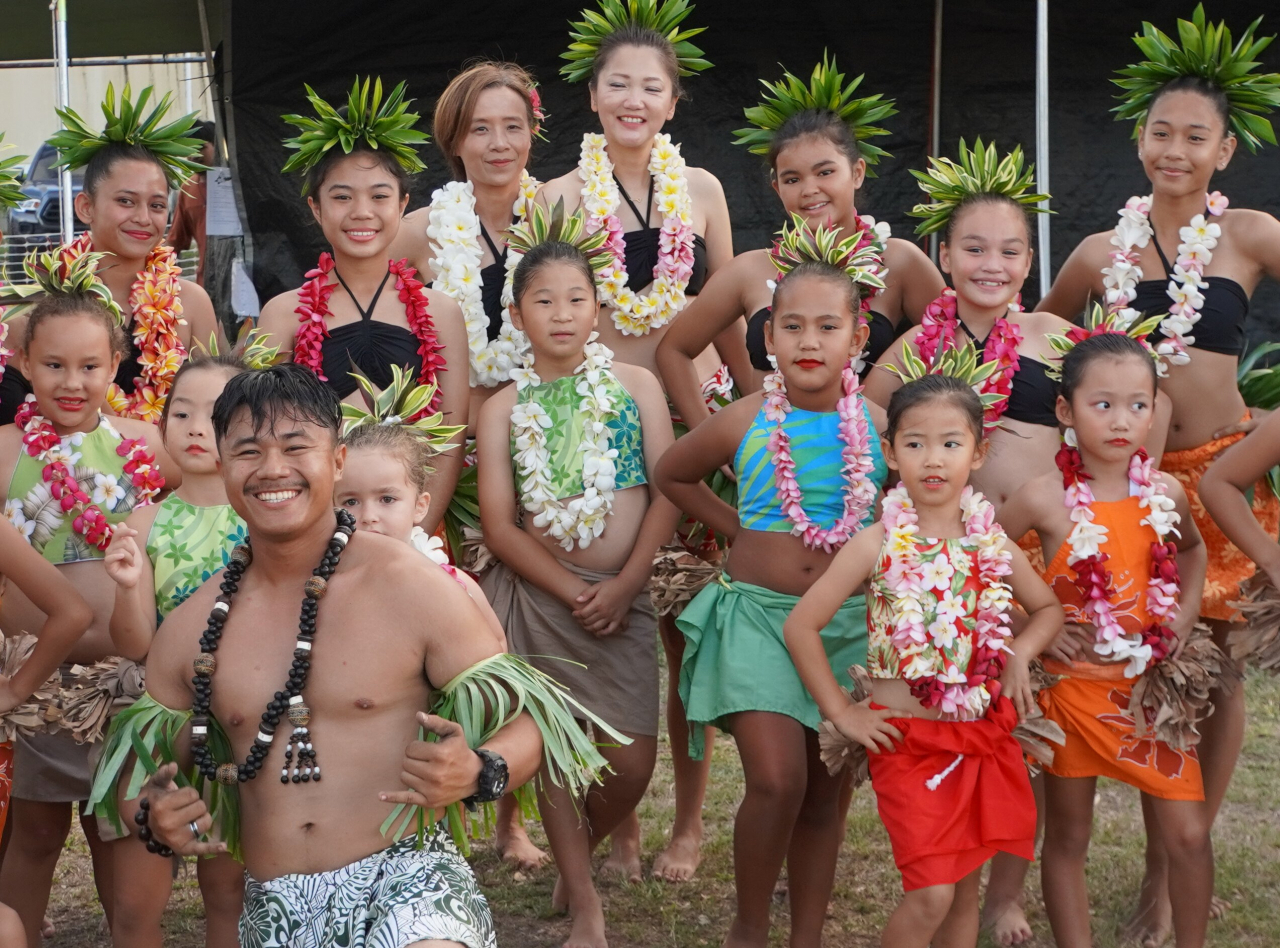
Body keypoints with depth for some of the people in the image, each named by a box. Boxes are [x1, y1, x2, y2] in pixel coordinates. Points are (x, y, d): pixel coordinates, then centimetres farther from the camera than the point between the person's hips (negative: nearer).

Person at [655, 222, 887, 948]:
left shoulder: (880, 427, -3)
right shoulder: (742, 424, -3)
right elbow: (673, 476, 15)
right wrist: (740, 528, 8)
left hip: (850, 622, 2)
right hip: (758, 613, -1)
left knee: (827, 792, 8)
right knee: (777, 782, -14)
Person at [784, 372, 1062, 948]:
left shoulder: (992, 545, 3)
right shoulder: (879, 545, -9)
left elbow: (1048, 609, 20)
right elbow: (801, 625, -8)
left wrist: (1020, 654, 1)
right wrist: (841, 713, -8)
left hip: (984, 737, 4)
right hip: (908, 738, -4)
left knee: (966, 889, 11)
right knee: (931, 894, -12)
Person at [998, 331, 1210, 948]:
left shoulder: (1165, 494, -2)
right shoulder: (1046, 499, -12)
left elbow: (1192, 550, 20)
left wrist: (1186, 614, 6)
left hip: (1152, 683, 3)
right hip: (1073, 682, -2)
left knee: (1189, 834, 1)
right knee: (1067, 838, 8)